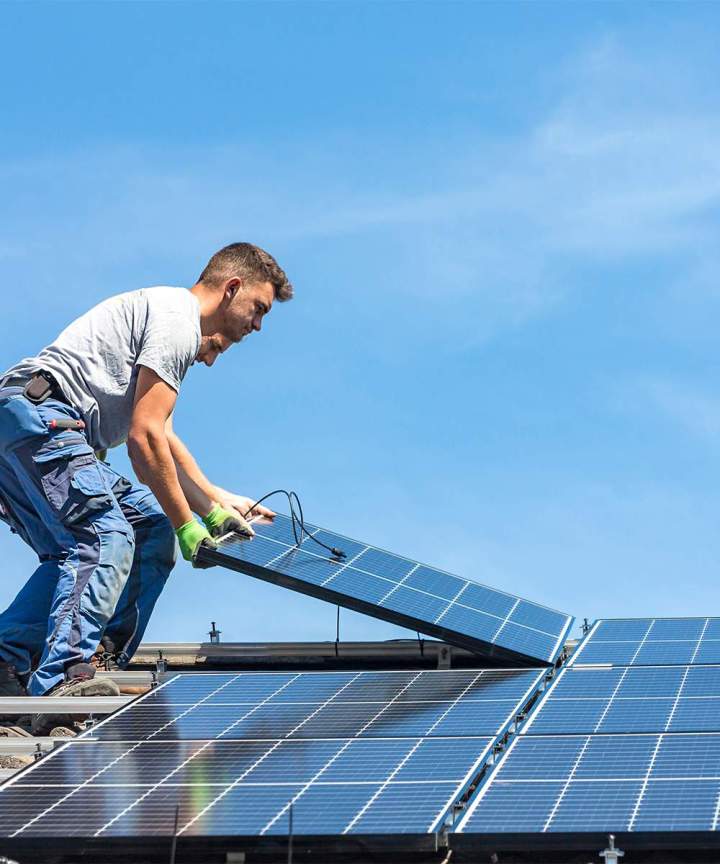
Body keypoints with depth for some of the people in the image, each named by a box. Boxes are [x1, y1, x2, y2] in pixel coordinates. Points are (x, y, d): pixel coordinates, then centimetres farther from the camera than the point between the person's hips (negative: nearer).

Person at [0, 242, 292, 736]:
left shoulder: (170, 316, 28)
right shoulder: (177, 318, -5)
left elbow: (161, 436, 38)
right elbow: (144, 437, -11)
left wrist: (217, 503, 36)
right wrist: (187, 525, -5)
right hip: (41, 415, -11)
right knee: (105, 540, -20)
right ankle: (63, 684, -33)